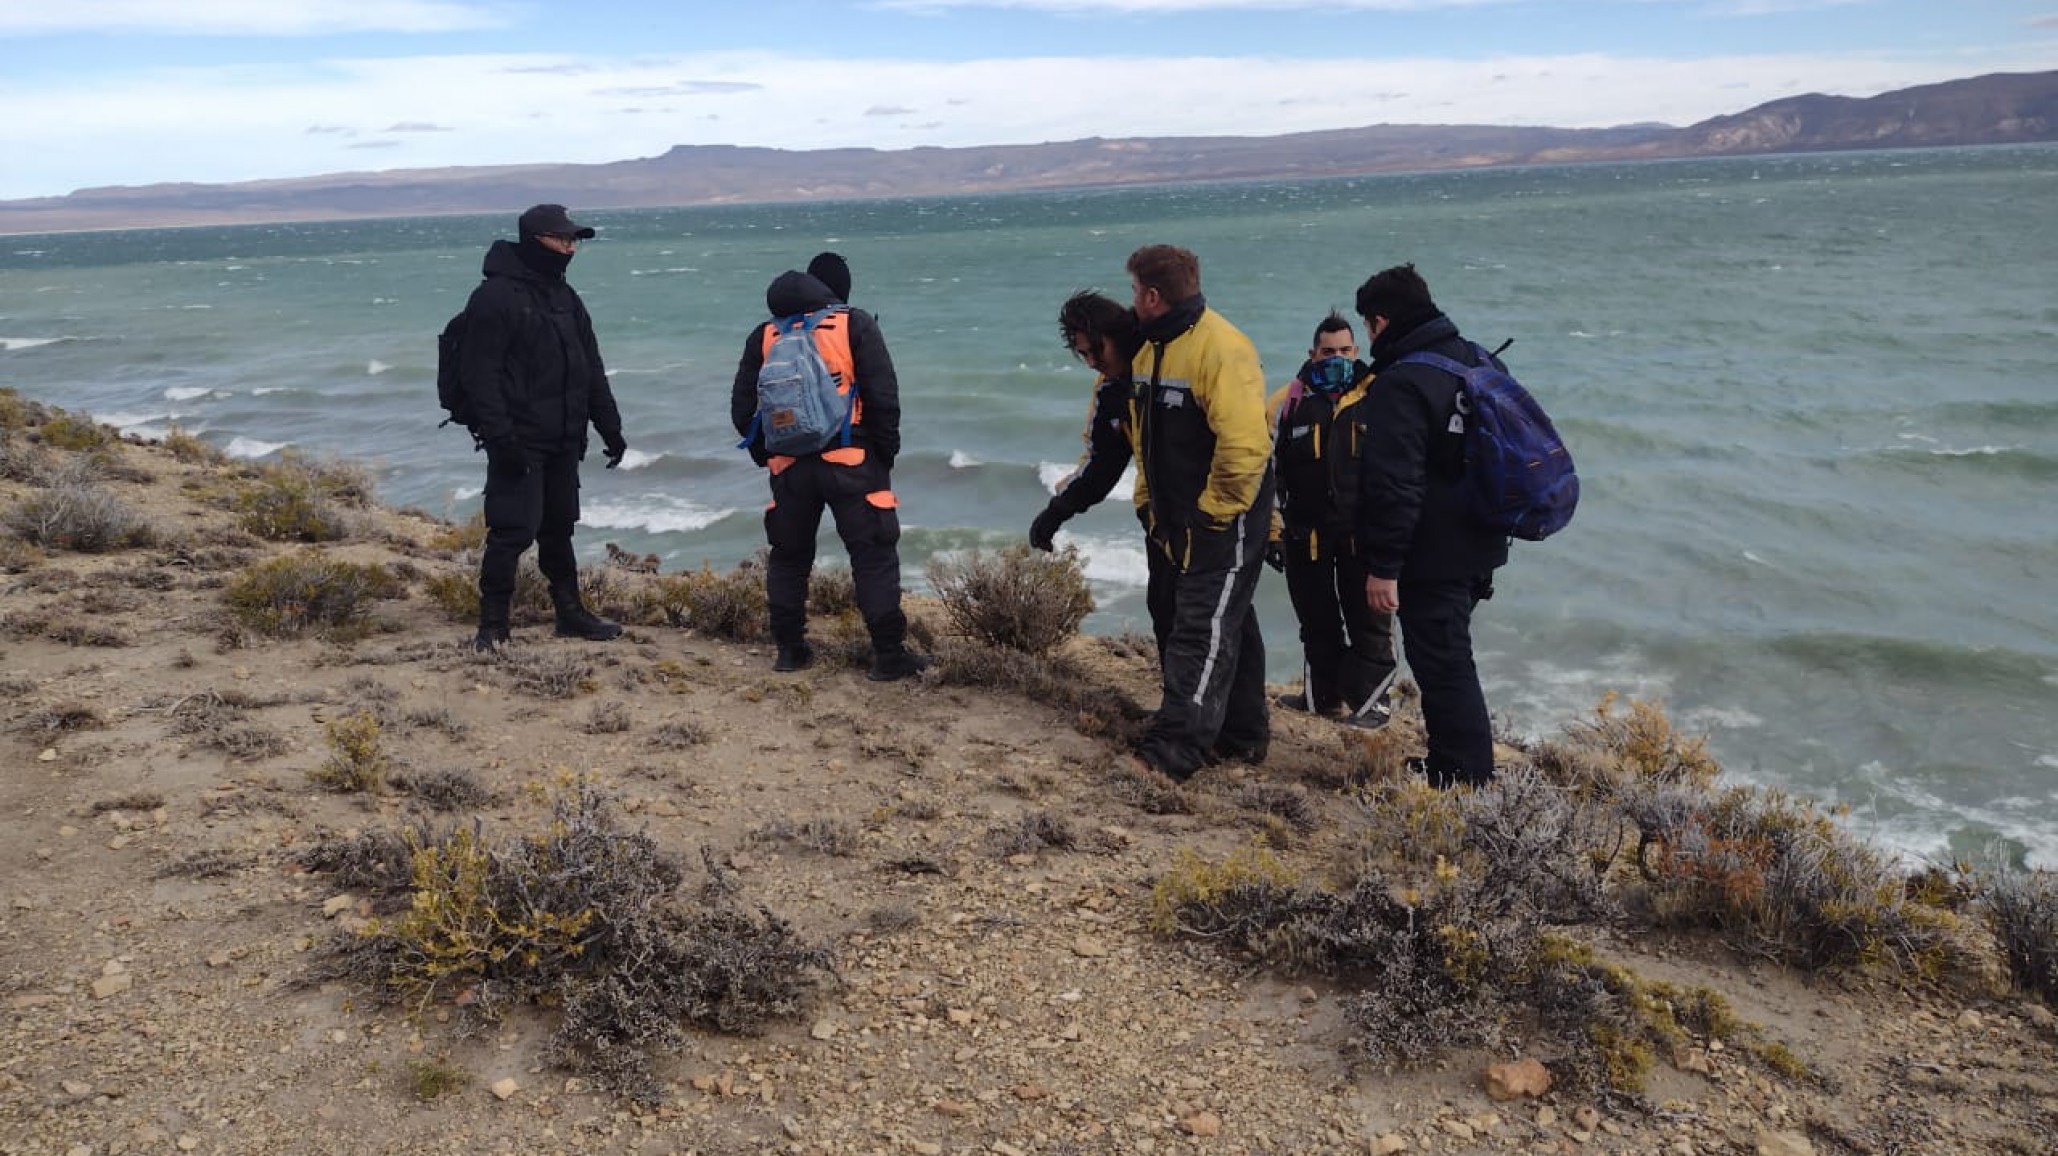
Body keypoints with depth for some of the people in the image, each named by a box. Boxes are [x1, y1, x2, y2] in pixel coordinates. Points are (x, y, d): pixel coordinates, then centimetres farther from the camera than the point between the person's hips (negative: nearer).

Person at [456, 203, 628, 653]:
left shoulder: (565, 297, 15)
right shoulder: (495, 296, -11)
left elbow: (591, 371, 19)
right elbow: (480, 375, -16)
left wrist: (610, 428, 16)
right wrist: (499, 436, -23)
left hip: (563, 442, 8)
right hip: (519, 443, -8)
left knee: (559, 528, 15)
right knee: (512, 530, -8)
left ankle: (571, 613, 25)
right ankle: (492, 624, 2)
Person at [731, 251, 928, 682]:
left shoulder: (766, 335, 12)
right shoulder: (855, 325, 0)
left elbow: (742, 407, 12)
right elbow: (883, 396, -7)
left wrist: (766, 455, 22)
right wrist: (885, 452, 3)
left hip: (789, 465, 4)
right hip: (850, 461, -4)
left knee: (789, 556, 18)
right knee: (874, 554, 0)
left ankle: (789, 648, 21)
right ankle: (888, 654, -2)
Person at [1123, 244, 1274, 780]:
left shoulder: (1222, 350, -22)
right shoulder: (1151, 348, 9)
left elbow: (1245, 445, -29)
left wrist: (1212, 512, -20)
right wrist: (1148, 497, 16)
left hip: (1222, 521, -10)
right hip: (1175, 522, 10)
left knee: (1204, 630, -8)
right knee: (1200, 620, 16)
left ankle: (1175, 750, -6)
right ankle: (1242, 734, 29)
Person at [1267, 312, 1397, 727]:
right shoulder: (1288, 402, 0)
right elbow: (1266, 468, 4)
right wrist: (1271, 530, 1)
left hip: (1365, 534, -2)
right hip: (1305, 534, 2)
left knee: (1369, 623, 5)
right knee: (1316, 620, 15)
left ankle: (1372, 699, 19)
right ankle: (1323, 693, 30)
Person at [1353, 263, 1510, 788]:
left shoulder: (1400, 385, -19)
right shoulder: (1474, 360, 11)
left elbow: (1393, 484, -24)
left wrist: (1382, 565, -20)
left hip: (1432, 558, -9)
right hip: (1478, 546, 10)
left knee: (1444, 666, -3)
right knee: (1450, 658, 20)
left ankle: (1467, 783, 2)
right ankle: (1449, 764, 32)